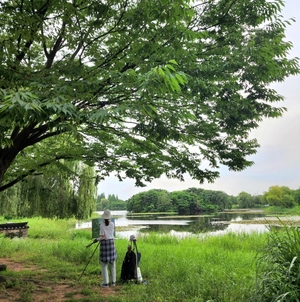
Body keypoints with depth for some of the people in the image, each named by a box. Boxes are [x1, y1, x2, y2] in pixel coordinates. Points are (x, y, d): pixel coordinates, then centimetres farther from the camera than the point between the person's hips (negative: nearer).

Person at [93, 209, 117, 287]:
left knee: (104, 264, 5)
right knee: (112, 264, 12)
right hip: (111, 243, 4)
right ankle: (113, 281, 17)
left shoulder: (102, 225, -13)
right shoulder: (112, 224, -1)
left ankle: (106, 282, 6)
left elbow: (103, 237, -16)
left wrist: (97, 239, 2)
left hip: (104, 243, -4)